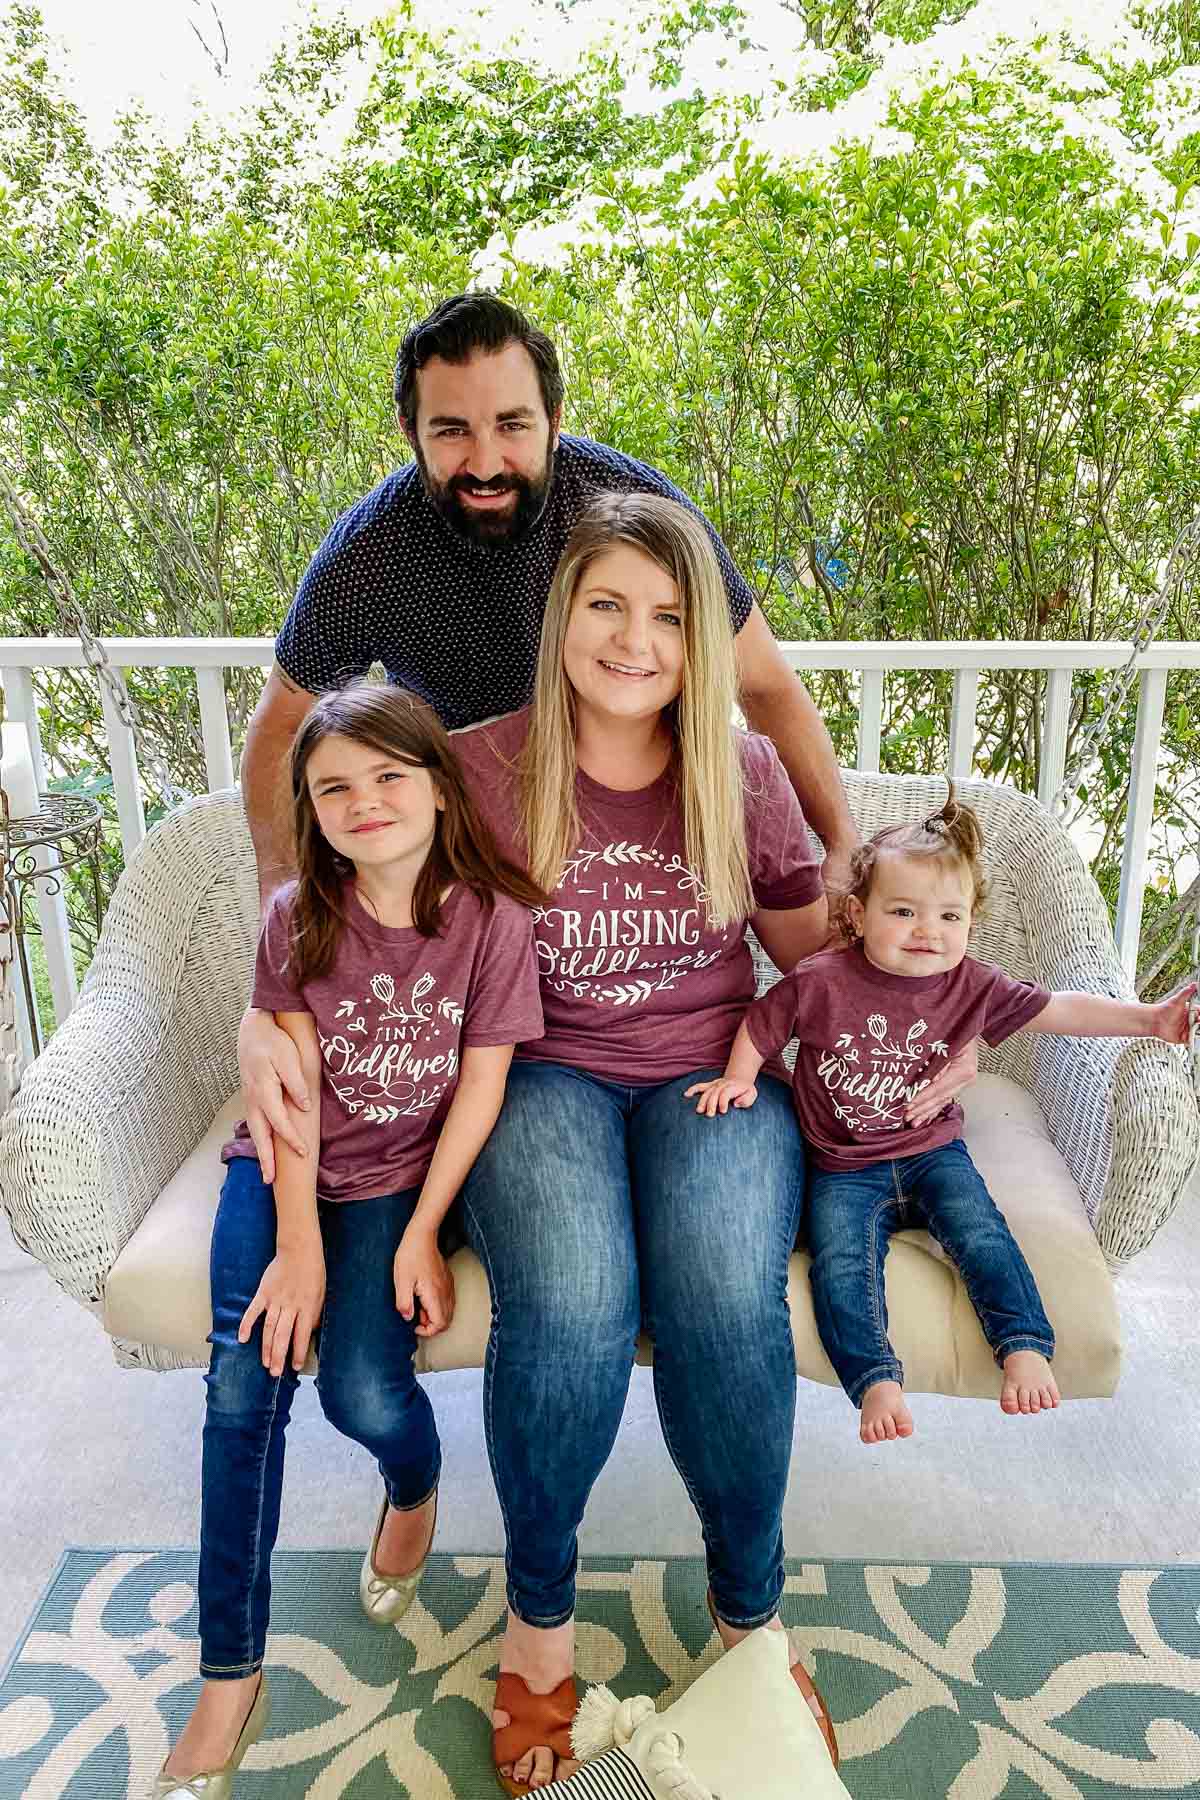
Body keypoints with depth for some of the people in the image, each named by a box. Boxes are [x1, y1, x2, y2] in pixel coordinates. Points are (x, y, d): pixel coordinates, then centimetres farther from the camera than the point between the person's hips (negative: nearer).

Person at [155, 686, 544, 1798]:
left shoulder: (491, 916, -10)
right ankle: (229, 1684, 0)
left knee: (362, 1393, -18)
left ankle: (415, 1494, 22)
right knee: (244, 1384, -15)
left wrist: (420, 1235, -12)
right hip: (286, 1167, 2)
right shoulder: (299, 915, -5)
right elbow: (292, 1083, -8)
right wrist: (297, 1245, -15)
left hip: (403, 1174, -2)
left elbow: (480, 1087, -8)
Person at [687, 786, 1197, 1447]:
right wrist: (737, 1079, -10)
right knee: (840, 1262, -22)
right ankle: (877, 1380, -19)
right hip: (844, 1169, -1)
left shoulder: (972, 987, -5)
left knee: (980, 1232, -21)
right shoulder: (818, 982, -13)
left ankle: (1024, 1347, -10)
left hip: (932, 1152, 2)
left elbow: (1064, 1010, -1)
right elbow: (759, 1026, 3)